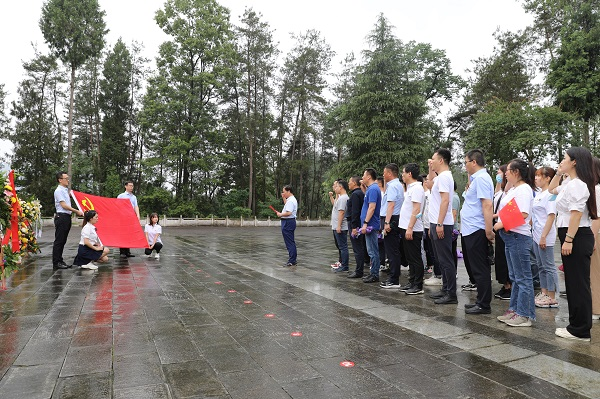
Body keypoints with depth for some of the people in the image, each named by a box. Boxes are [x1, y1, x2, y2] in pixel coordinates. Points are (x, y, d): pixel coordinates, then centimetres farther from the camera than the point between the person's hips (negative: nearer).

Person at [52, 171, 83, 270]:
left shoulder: (66, 190, 18)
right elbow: (64, 205, -16)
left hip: (67, 217, 9)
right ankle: (56, 263, -1)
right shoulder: (59, 191, -10)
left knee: (63, 241, 13)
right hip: (61, 216, -9)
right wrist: (77, 211, -15)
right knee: (59, 241, -5)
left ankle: (60, 261, 19)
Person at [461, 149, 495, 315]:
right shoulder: (476, 178, 16)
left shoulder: (481, 178, -14)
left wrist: (489, 230, -25)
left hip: (476, 231, -10)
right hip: (472, 229, 10)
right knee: (478, 268, 15)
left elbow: (487, 205, -23)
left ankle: (484, 305, 6)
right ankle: (481, 301, 24)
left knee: (480, 269, -3)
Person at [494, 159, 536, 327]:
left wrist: (502, 224, -19)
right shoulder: (513, 189, 18)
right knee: (515, 277, 16)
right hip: (510, 236, 10)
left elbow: (523, 214, -22)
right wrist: (498, 217, 7)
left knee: (522, 278, -3)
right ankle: (514, 309, 25)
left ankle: (525, 315, 4)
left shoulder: (524, 189, -12)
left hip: (518, 236, -10)